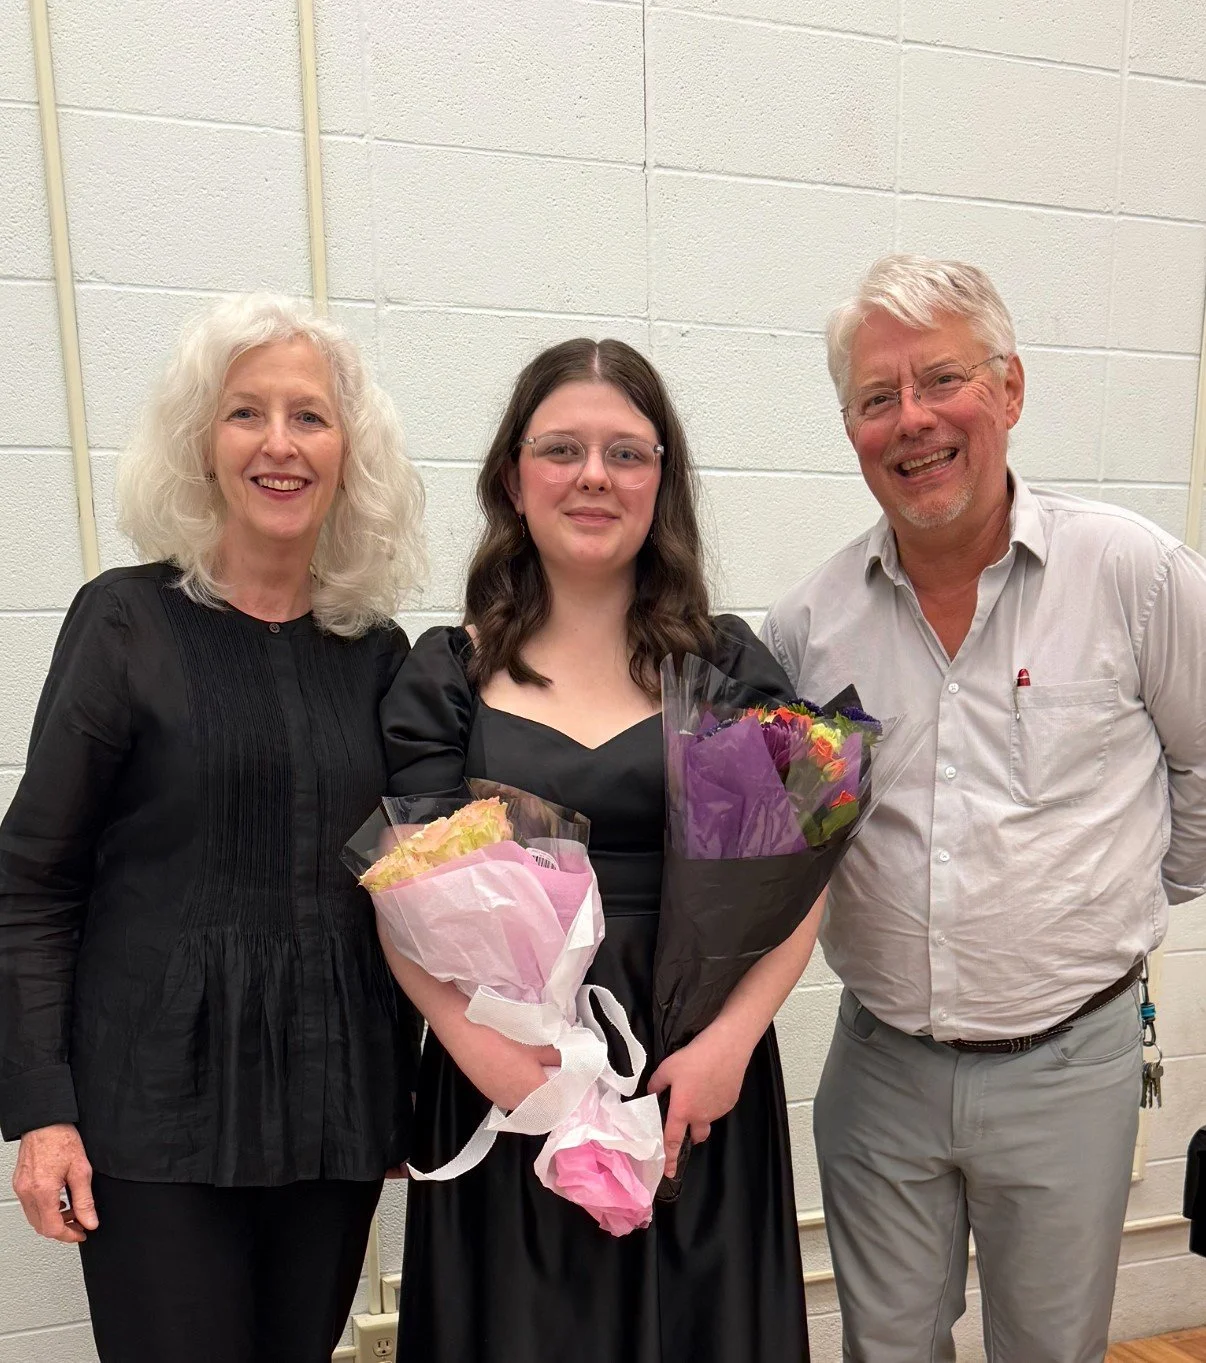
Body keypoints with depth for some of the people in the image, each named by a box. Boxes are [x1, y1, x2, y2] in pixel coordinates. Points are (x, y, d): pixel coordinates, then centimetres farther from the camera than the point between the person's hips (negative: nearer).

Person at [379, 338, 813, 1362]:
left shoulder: (729, 664, 2)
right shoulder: (447, 677, 0)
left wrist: (731, 1040, -15)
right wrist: (499, 1063, -18)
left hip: (702, 1083, 1)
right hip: (502, 1080, 0)